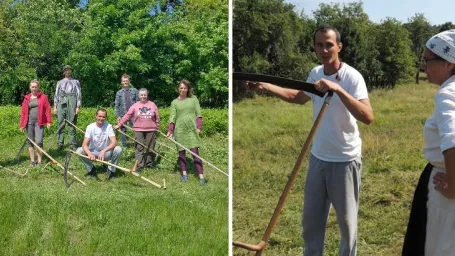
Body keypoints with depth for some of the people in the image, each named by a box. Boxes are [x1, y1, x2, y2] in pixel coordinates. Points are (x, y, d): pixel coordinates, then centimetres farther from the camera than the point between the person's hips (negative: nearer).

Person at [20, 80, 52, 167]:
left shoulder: (43, 97, 2)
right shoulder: (27, 98, 7)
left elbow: (47, 109, -1)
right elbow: (23, 111, 7)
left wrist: (49, 121, -7)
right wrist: (22, 124, 5)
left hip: (39, 122, -3)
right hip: (29, 122, 3)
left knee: (39, 142, -8)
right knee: (30, 142, 7)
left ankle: (40, 161, 2)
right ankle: (32, 161, 16)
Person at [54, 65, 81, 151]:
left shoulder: (76, 82, 16)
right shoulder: (60, 82, 21)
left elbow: (79, 94, 8)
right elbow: (56, 94, 16)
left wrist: (78, 106, -3)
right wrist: (55, 107, 6)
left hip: (72, 102, -2)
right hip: (61, 102, 2)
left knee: (72, 124, -4)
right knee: (61, 124, -2)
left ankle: (73, 144, -3)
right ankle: (60, 144, 0)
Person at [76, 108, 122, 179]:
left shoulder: (108, 126, -11)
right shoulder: (90, 127, -11)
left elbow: (114, 142, -24)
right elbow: (84, 144, -20)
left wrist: (103, 151, -41)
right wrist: (89, 153, -43)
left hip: (106, 153, -1)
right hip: (93, 152, 1)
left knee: (118, 149, -29)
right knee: (79, 151, -25)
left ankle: (111, 170, -5)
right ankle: (91, 169, -2)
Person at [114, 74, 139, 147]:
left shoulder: (134, 91, 5)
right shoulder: (119, 93, 8)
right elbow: (117, 105, 7)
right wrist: (118, 116, -2)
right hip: (123, 115, 1)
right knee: (123, 131, 6)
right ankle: (124, 146, 14)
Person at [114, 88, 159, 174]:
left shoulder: (152, 105, 4)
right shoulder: (135, 106, 1)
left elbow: (157, 117, 8)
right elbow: (127, 116, 1)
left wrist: (157, 127, 8)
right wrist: (119, 125, -2)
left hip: (150, 130, 1)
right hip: (138, 130, -1)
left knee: (150, 148, 9)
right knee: (139, 148, -1)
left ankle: (149, 162, 23)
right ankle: (139, 166, -1)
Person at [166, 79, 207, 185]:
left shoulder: (193, 99, 7)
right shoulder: (174, 102, 7)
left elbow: (199, 114, 6)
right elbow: (172, 117, 1)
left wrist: (199, 127, -4)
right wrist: (170, 130, -10)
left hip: (192, 129, -1)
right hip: (179, 129, 1)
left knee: (195, 152, -7)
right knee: (181, 151, 7)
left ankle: (201, 176, -9)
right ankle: (184, 173, 19)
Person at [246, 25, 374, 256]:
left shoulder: (352, 77, -18)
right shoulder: (315, 74, 1)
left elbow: (368, 117, -30)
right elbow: (299, 97, 22)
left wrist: (338, 90, -39)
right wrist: (266, 87, 12)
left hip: (345, 161, -6)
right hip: (318, 158, 6)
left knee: (347, 221, 7)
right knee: (310, 219, 17)